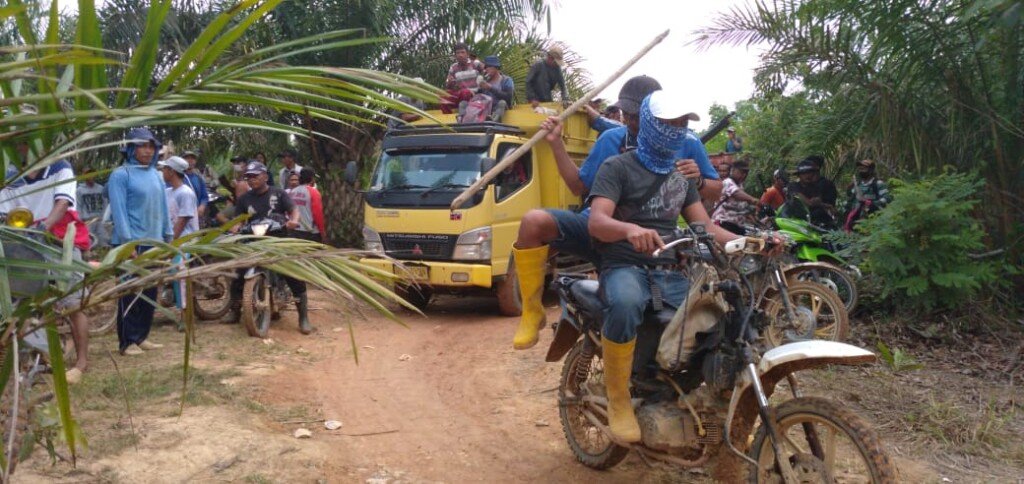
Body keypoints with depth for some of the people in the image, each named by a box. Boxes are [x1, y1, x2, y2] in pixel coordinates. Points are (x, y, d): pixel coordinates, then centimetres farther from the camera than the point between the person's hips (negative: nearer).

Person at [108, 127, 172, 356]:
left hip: (155, 243, 7)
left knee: (150, 293, 11)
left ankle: (141, 337, 21)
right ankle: (127, 341, 4)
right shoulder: (121, 175, -7)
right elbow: (119, 210, -12)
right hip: (132, 243, -7)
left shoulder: (156, 175, 13)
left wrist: (168, 238, 13)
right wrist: (128, 242, -17)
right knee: (130, 293, -3)